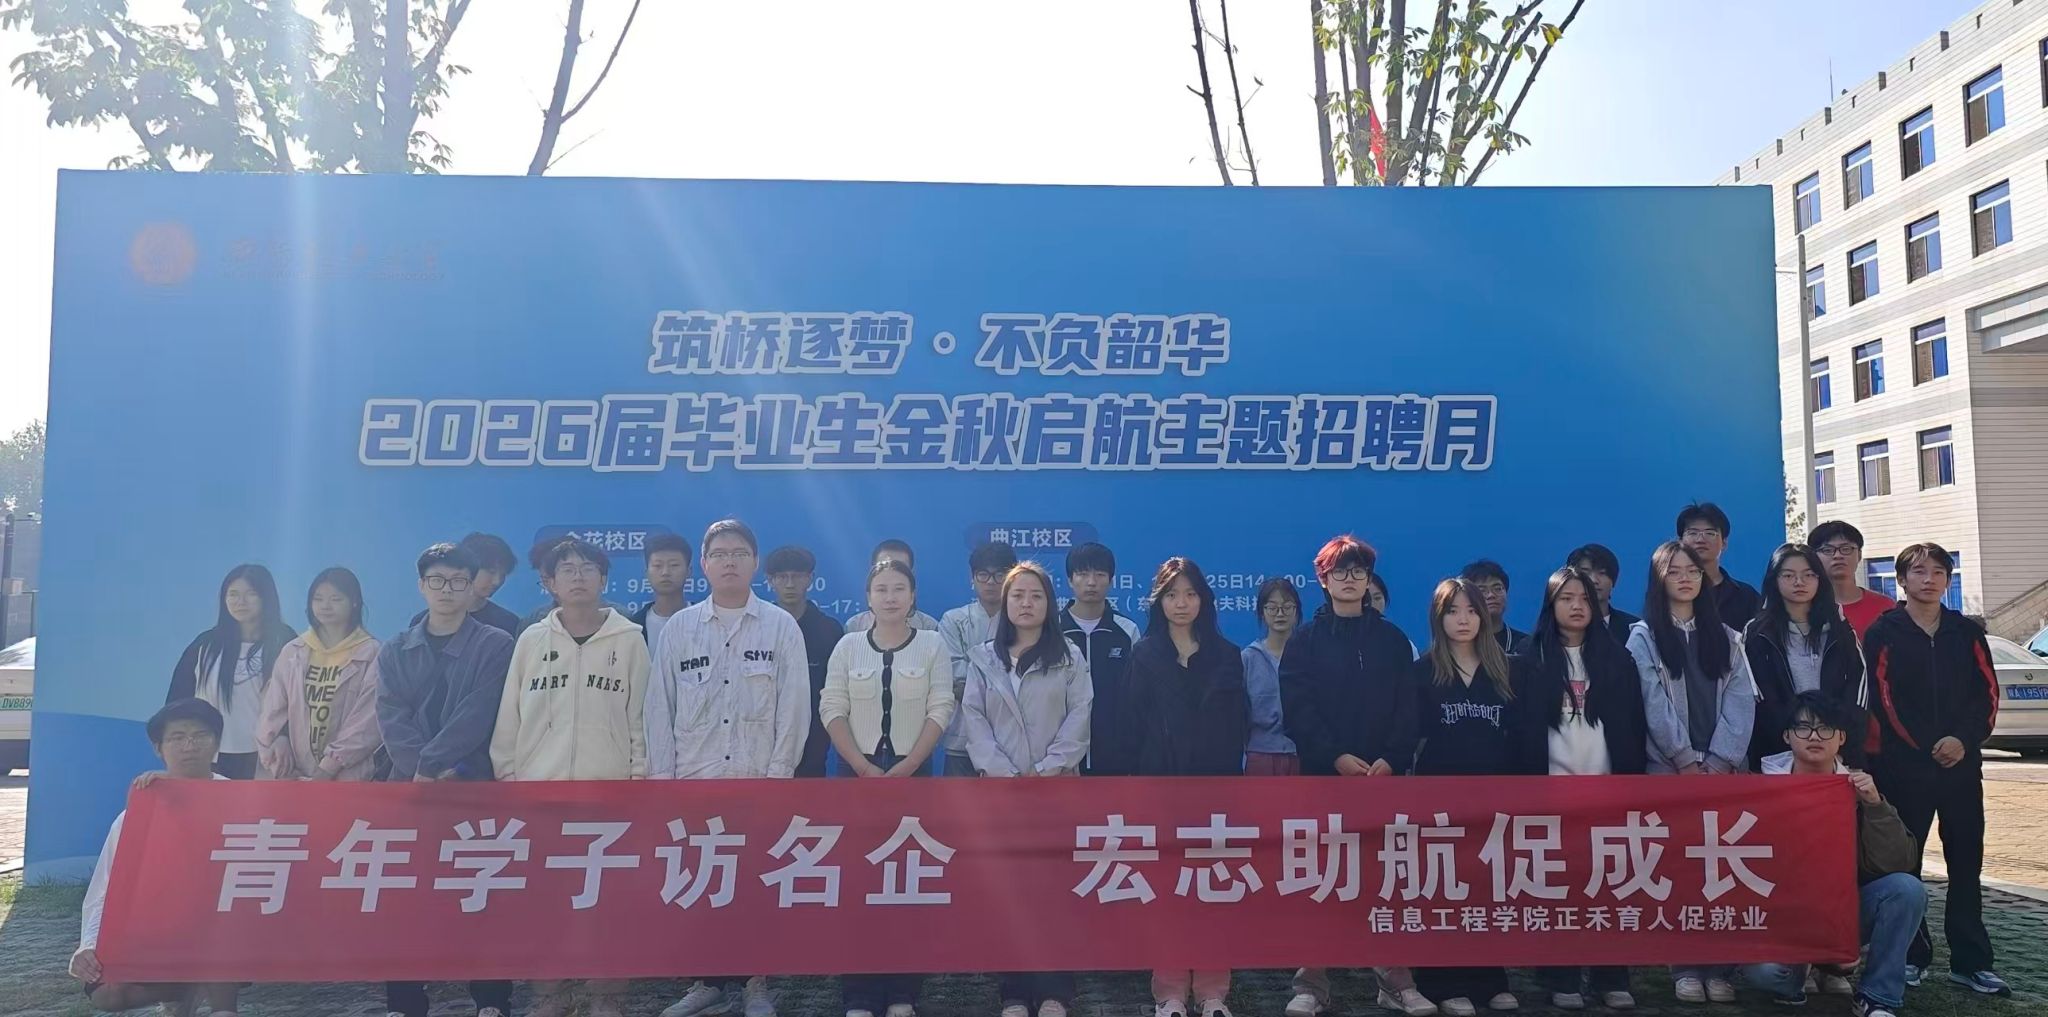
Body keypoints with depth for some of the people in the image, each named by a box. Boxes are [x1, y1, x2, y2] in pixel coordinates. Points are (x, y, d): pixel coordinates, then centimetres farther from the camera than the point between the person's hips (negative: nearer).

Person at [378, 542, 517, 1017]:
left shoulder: (495, 645, 1)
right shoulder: (395, 652, 11)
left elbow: (476, 715, -10)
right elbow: (391, 719, 0)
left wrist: (431, 765, -16)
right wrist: (425, 771, -14)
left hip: (475, 787, -3)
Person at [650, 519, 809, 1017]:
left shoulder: (781, 626, 2)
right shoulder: (678, 628, 7)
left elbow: (794, 705, -1)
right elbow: (660, 705, 6)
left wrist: (779, 772, -6)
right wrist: (662, 774, 0)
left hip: (760, 780, -2)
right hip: (693, 779, 2)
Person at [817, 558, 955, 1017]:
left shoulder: (932, 644, 2)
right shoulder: (848, 645, 5)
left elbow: (941, 710, -4)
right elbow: (832, 709, 0)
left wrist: (907, 766, -13)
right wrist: (864, 768, -10)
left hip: (912, 773, -1)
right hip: (857, 774, 1)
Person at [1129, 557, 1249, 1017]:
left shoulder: (1226, 655, 10)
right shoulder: (1144, 655, 7)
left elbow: (1238, 721, 5)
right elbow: (1135, 721, 2)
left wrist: (1227, 769, -8)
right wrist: (1142, 778, -7)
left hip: (1215, 782, 1)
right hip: (1162, 782, -1)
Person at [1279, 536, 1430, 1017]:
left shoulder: (1392, 640, 10)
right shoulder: (1305, 640, 4)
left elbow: (1408, 708, 3)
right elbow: (1297, 709, -4)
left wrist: (1391, 759, -11)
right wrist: (1337, 756, -15)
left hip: (1383, 774, 1)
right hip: (1323, 774, -1)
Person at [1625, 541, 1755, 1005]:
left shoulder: (1725, 638, 13)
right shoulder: (1644, 637, 4)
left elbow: (1741, 701, 3)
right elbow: (1655, 705, -4)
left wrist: (1719, 760, -9)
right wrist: (1688, 762, -11)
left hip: (1724, 767, 2)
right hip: (1670, 768, -2)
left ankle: (1720, 966, 4)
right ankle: (1686, 966, 3)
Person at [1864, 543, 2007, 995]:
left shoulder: (1967, 632, 10)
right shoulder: (1883, 633, -1)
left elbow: (1988, 693, 5)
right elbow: (1881, 699, -7)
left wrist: (1964, 740, -10)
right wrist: (1926, 749, -11)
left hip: (1962, 764, 3)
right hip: (1904, 766, -3)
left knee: (1966, 863, 6)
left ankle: (1971, 961, 14)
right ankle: (1910, 955, 12)